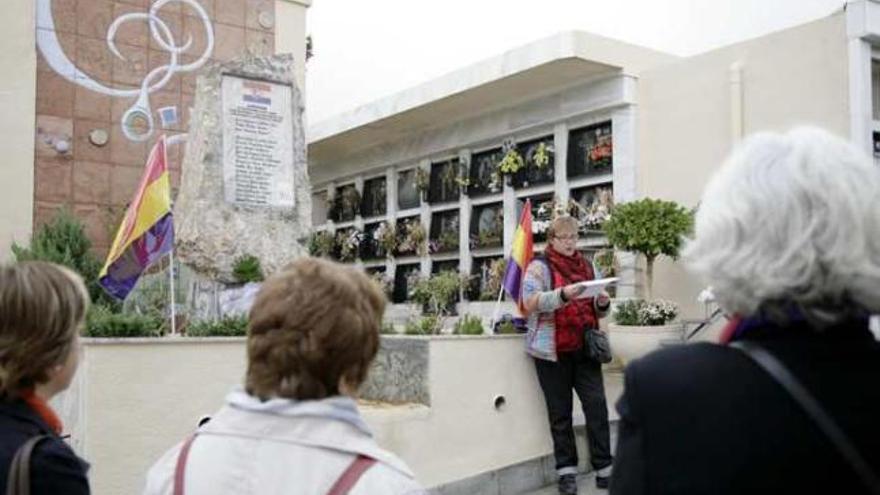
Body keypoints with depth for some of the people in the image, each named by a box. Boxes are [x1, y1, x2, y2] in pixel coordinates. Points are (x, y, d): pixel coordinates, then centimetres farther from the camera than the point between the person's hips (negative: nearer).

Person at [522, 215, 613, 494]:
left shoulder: (588, 267, 15)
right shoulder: (539, 266, -1)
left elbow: (598, 312, 20)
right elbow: (530, 304, -15)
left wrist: (603, 303, -3)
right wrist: (563, 295, -28)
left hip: (584, 348, 4)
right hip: (553, 350, -4)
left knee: (597, 406, -2)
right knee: (560, 412, 4)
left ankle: (604, 468, 6)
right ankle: (566, 470, 13)